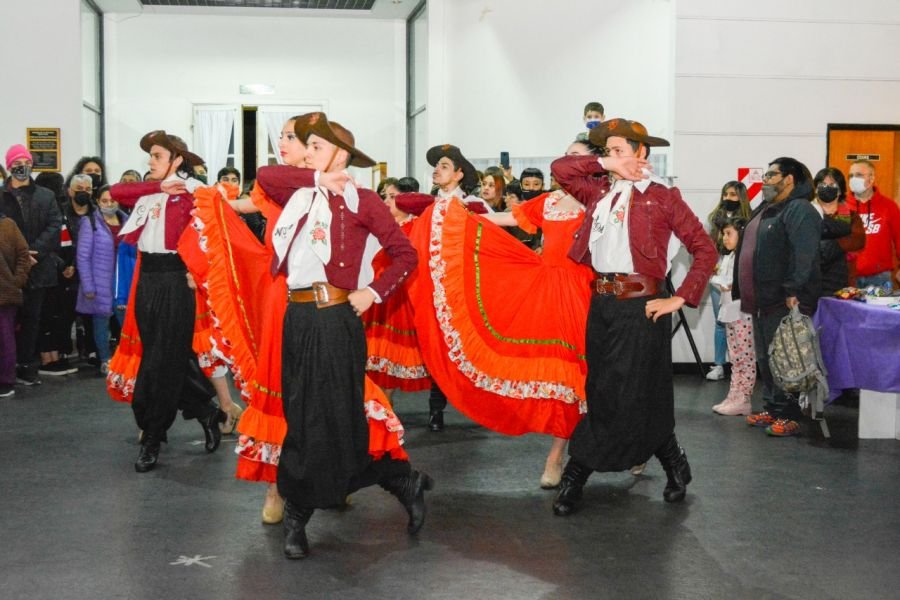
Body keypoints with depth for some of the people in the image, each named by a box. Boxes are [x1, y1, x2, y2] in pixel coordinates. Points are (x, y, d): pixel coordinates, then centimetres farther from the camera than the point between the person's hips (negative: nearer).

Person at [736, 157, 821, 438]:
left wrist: (793, 291, -27)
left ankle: (788, 416, -1)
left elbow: (803, 256, -22)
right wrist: (742, 290, 24)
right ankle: (771, 408, 24)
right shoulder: (765, 210, 20)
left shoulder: (800, 211, -12)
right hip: (762, 300, 10)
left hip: (784, 303, -10)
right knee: (765, 359, 15)